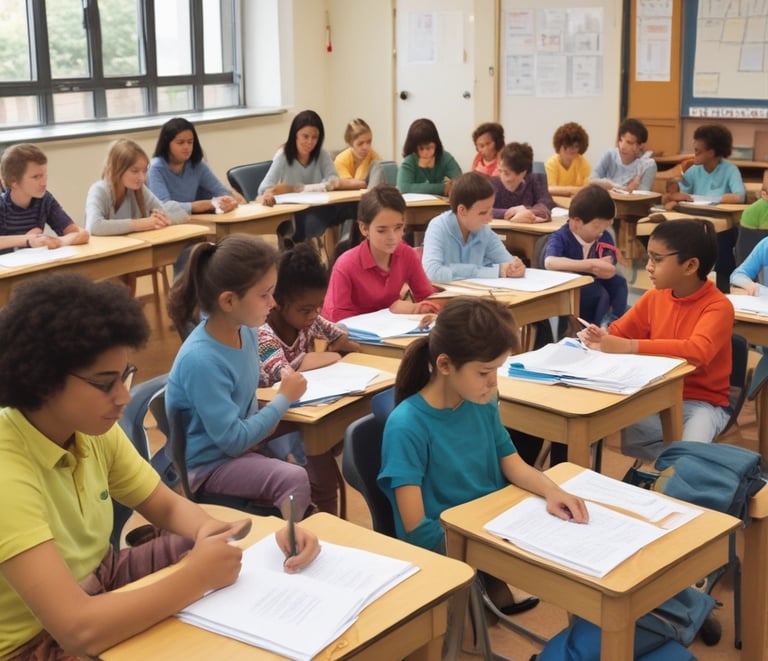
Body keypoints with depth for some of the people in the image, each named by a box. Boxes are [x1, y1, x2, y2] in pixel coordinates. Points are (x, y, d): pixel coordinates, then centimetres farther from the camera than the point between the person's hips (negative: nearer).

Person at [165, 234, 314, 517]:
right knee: (295, 480, -26)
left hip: (241, 437, 8)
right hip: (209, 463, -8)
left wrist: (264, 427, -7)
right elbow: (233, 441, -24)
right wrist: (284, 398, -16)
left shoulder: (245, 330, -6)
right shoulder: (201, 360, -29)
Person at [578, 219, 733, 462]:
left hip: (701, 403, -6)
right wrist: (600, 337, -11)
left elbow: (697, 351, -34)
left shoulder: (718, 306, -16)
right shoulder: (654, 297, 4)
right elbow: (618, 332, 16)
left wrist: (630, 347, -39)